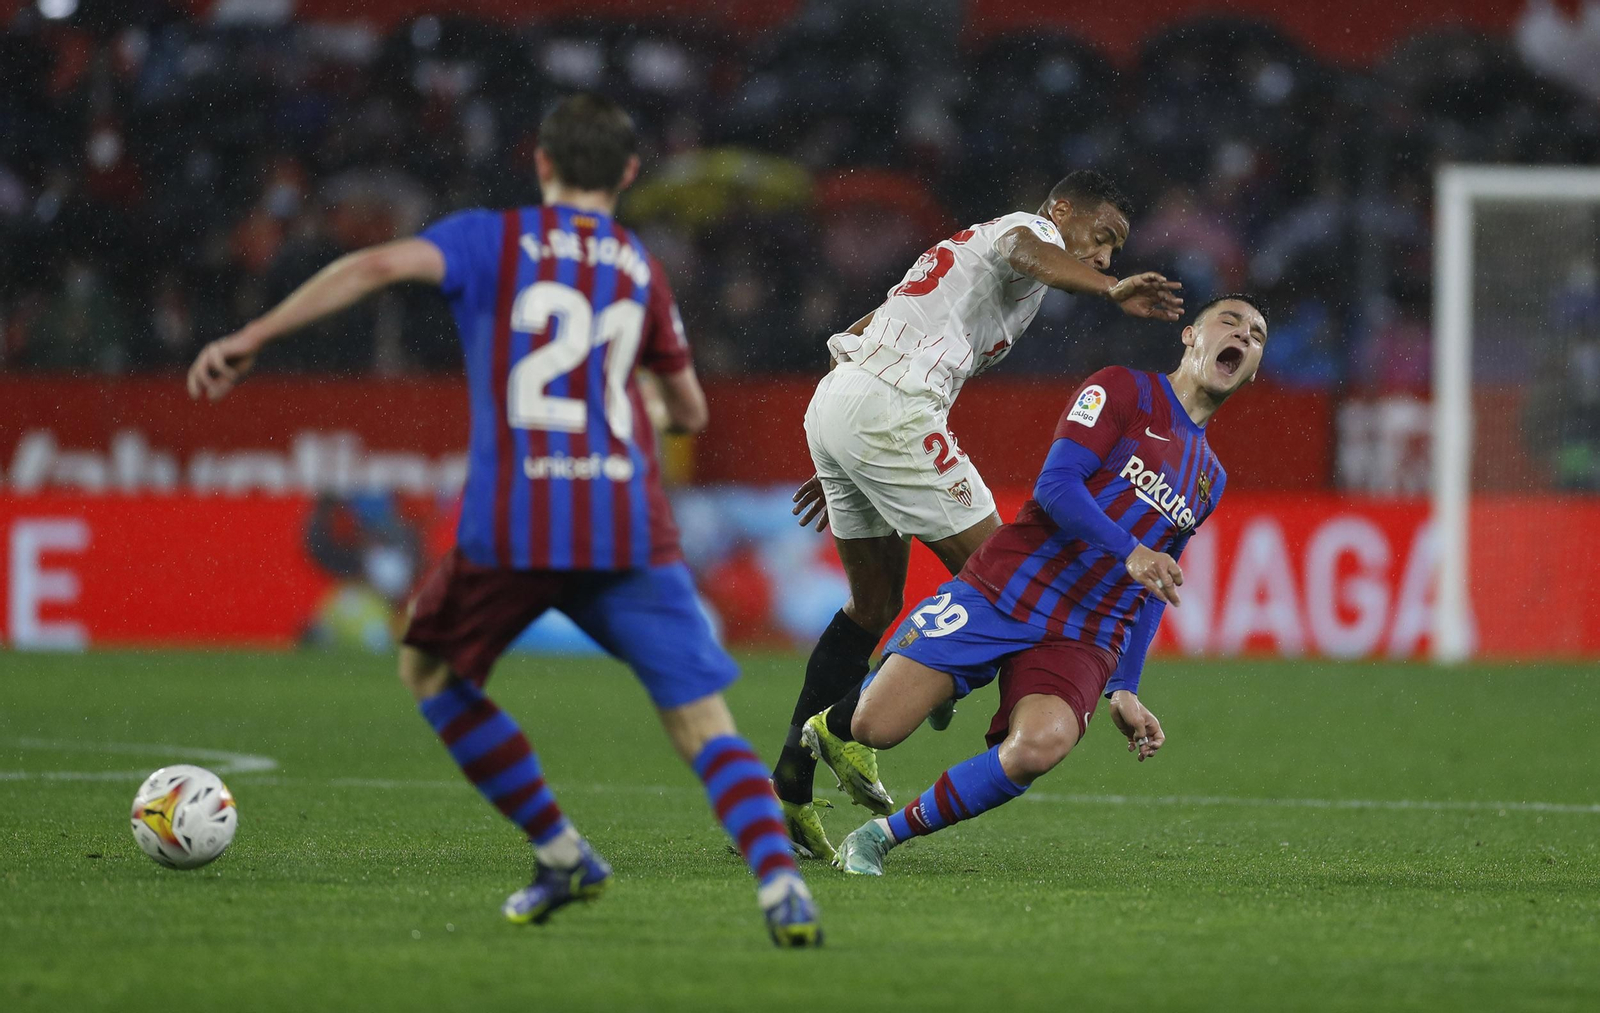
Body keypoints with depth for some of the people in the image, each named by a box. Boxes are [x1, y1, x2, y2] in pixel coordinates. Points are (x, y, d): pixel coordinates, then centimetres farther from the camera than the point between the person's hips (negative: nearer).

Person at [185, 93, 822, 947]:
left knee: (428, 670, 24)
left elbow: (380, 265, -8)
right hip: (630, 528, 2)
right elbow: (690, 412, 29)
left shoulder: (491, 239, 10)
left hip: (512, 528, -2)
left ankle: (562, 854, 18)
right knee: (705, 726, 0)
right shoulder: (640, 268, 19)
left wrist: (252, 339, -9)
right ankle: (780, 883, -26)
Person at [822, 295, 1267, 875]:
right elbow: (1056, 485, -11)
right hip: (1003, 592, -4)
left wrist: (1124, 691, 17)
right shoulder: (1124, 391, 3)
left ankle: (883, 836, -14)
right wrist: (1129, 552, -24)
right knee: (873, 730, -16)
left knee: (1040, 745, -31)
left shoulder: (1210, 482, 22)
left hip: (1082, 640, 4)